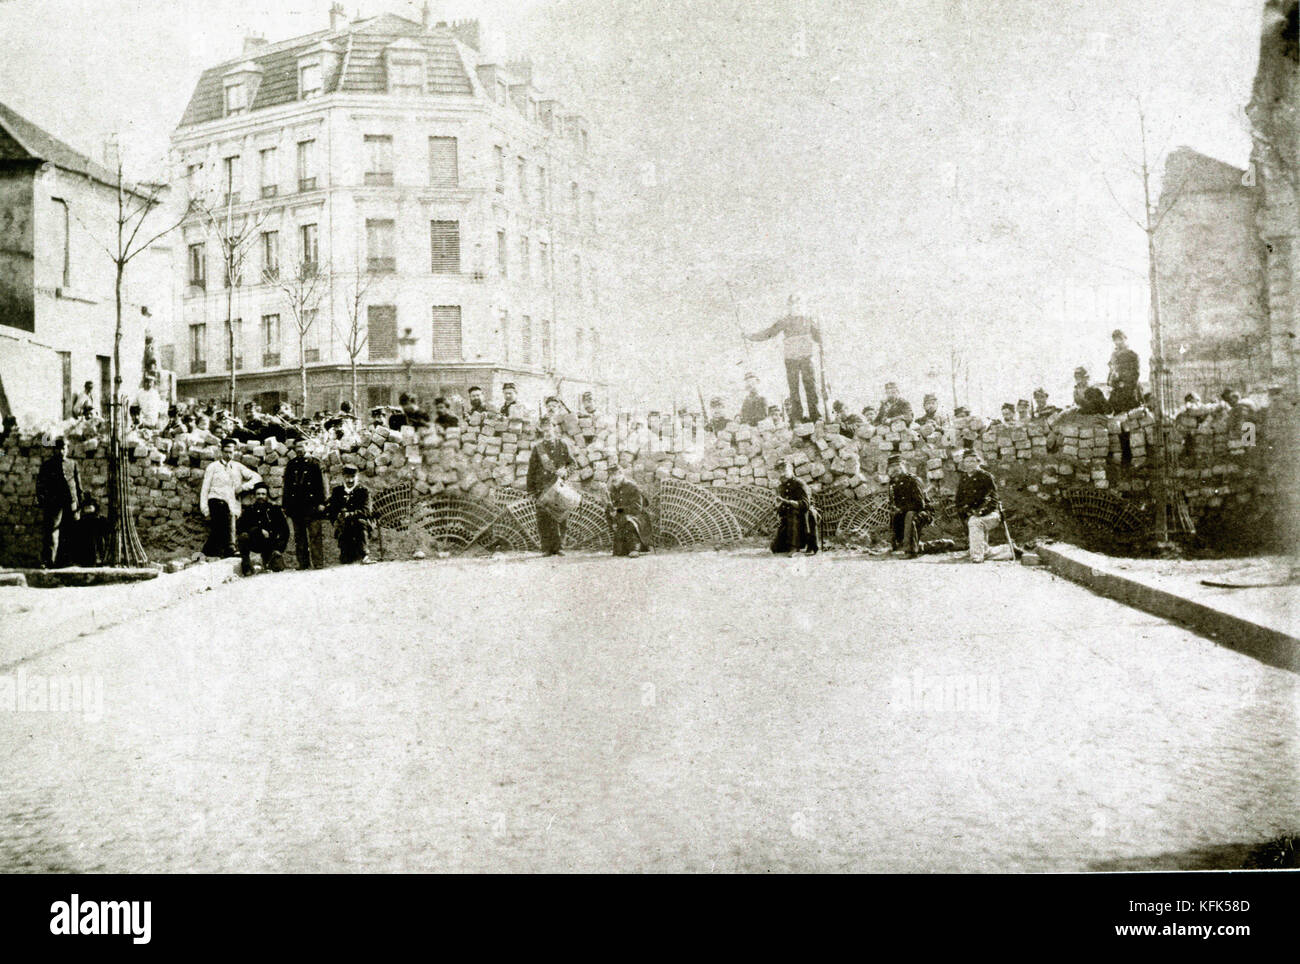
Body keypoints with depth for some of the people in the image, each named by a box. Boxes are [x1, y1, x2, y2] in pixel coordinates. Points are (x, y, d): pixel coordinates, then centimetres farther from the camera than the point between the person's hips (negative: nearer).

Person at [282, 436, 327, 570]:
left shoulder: (314, 464, 6)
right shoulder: (291, 465, 15)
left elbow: (321, 484, 3)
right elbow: (287, 486, 17)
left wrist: (321, 502, -6)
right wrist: (286, 505, 10)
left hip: (311, 505, -3)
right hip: (296, 506, 3)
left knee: (315, 535, -8)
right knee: (299, 536, 5)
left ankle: (318, 563, -8)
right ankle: (303, 564, 10)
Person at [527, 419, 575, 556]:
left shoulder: (563, 445, 11)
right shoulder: (538, 447, 10)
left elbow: (571, 462, 13)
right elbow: (532, 469, 10)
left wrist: (563, 471, -9)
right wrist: (531, 488, 4)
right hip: (542, 487, 0)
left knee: (559, 516, -3)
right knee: (543, 518, -7)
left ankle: (558, 547, 3)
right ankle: (547, 548, -3)